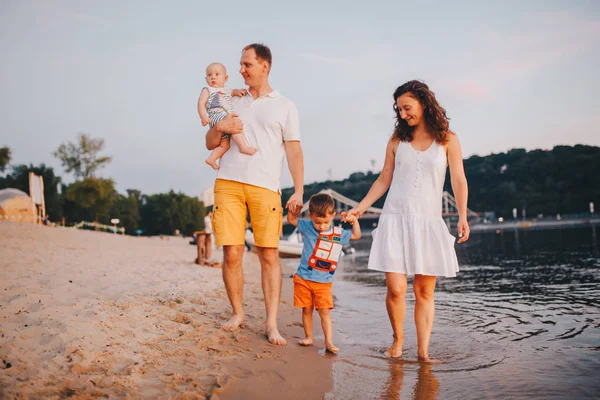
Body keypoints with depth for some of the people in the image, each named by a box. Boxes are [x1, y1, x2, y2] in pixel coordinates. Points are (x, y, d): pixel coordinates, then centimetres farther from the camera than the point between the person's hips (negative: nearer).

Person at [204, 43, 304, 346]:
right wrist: (219, 127, -1)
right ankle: (237, 313, 16)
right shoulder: (234, 103, 20)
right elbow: (210, 144, 22)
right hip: (228, 182, 3)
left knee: (269, 254, -5)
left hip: (265, 187, -2)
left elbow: (294, 151, 5)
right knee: (231, 253, -1)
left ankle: (271, 323, 0)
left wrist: (299, 191, -6)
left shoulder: (284, 106, 11)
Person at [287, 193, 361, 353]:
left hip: (324, 282, 0)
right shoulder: (307, 227, -2)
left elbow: (356, 236, 15)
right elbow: (291, 219, 8)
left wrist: (354, 221, -2)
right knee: (307, 310, 9)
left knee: (324, 311, -5)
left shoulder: (339, 233, 1)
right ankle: (308, 337, 22)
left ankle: (328, 341, -1)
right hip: (303, 278, 0)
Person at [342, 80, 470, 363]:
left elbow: (458, 181, 3)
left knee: (425, 290, 0)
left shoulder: (447, 140, 6)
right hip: (395, 218, 0)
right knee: (396, 288, -9)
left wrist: (462, 217, -9)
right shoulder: (397, 140, 10)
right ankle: (398, 339, 14)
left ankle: (423, 351, 7)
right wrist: (360, 208, 8)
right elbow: (384, 180, 14)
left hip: (429, 221, 0)